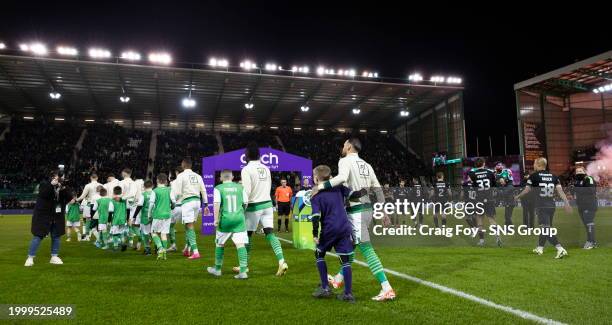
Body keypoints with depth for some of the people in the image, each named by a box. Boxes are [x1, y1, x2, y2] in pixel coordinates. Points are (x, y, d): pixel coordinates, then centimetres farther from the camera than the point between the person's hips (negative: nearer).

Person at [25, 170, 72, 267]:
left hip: (57, 216, 4)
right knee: (38, 236, -3)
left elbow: (69, 199, -6)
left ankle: (54, 257, 17)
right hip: (43, 215, -4)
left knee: (56, 236, 7)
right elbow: (42, 194, -24)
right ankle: (30, 258, 6)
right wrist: (51, 185, -32)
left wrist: (64, 189, -21)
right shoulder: (44, 183, -5)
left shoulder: (63, 186, 4)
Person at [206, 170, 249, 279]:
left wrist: (216, 219, -6)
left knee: (219, 244, 16)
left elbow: (217, 204, -11)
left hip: (225, 219, -1)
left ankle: (217, 269, 29)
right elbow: (245, 203, 6)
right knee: (240, 244, -3)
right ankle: (243, 271, -9)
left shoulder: (218, 188, -1)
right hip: (239, 218, 1)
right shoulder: (240, 187, 5)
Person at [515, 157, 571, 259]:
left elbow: (527, 190, 0)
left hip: (541, 206, -6)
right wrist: (567, 203, -2)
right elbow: (560, 190, 0)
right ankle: (540, 248, 32)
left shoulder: (534, 176, -5)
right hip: (551, 205, 6)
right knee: (545, 227, 19)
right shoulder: (553, 176, 9)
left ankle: (561, 249, -23)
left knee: (547, 230, -9)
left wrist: (518, 196, 17)